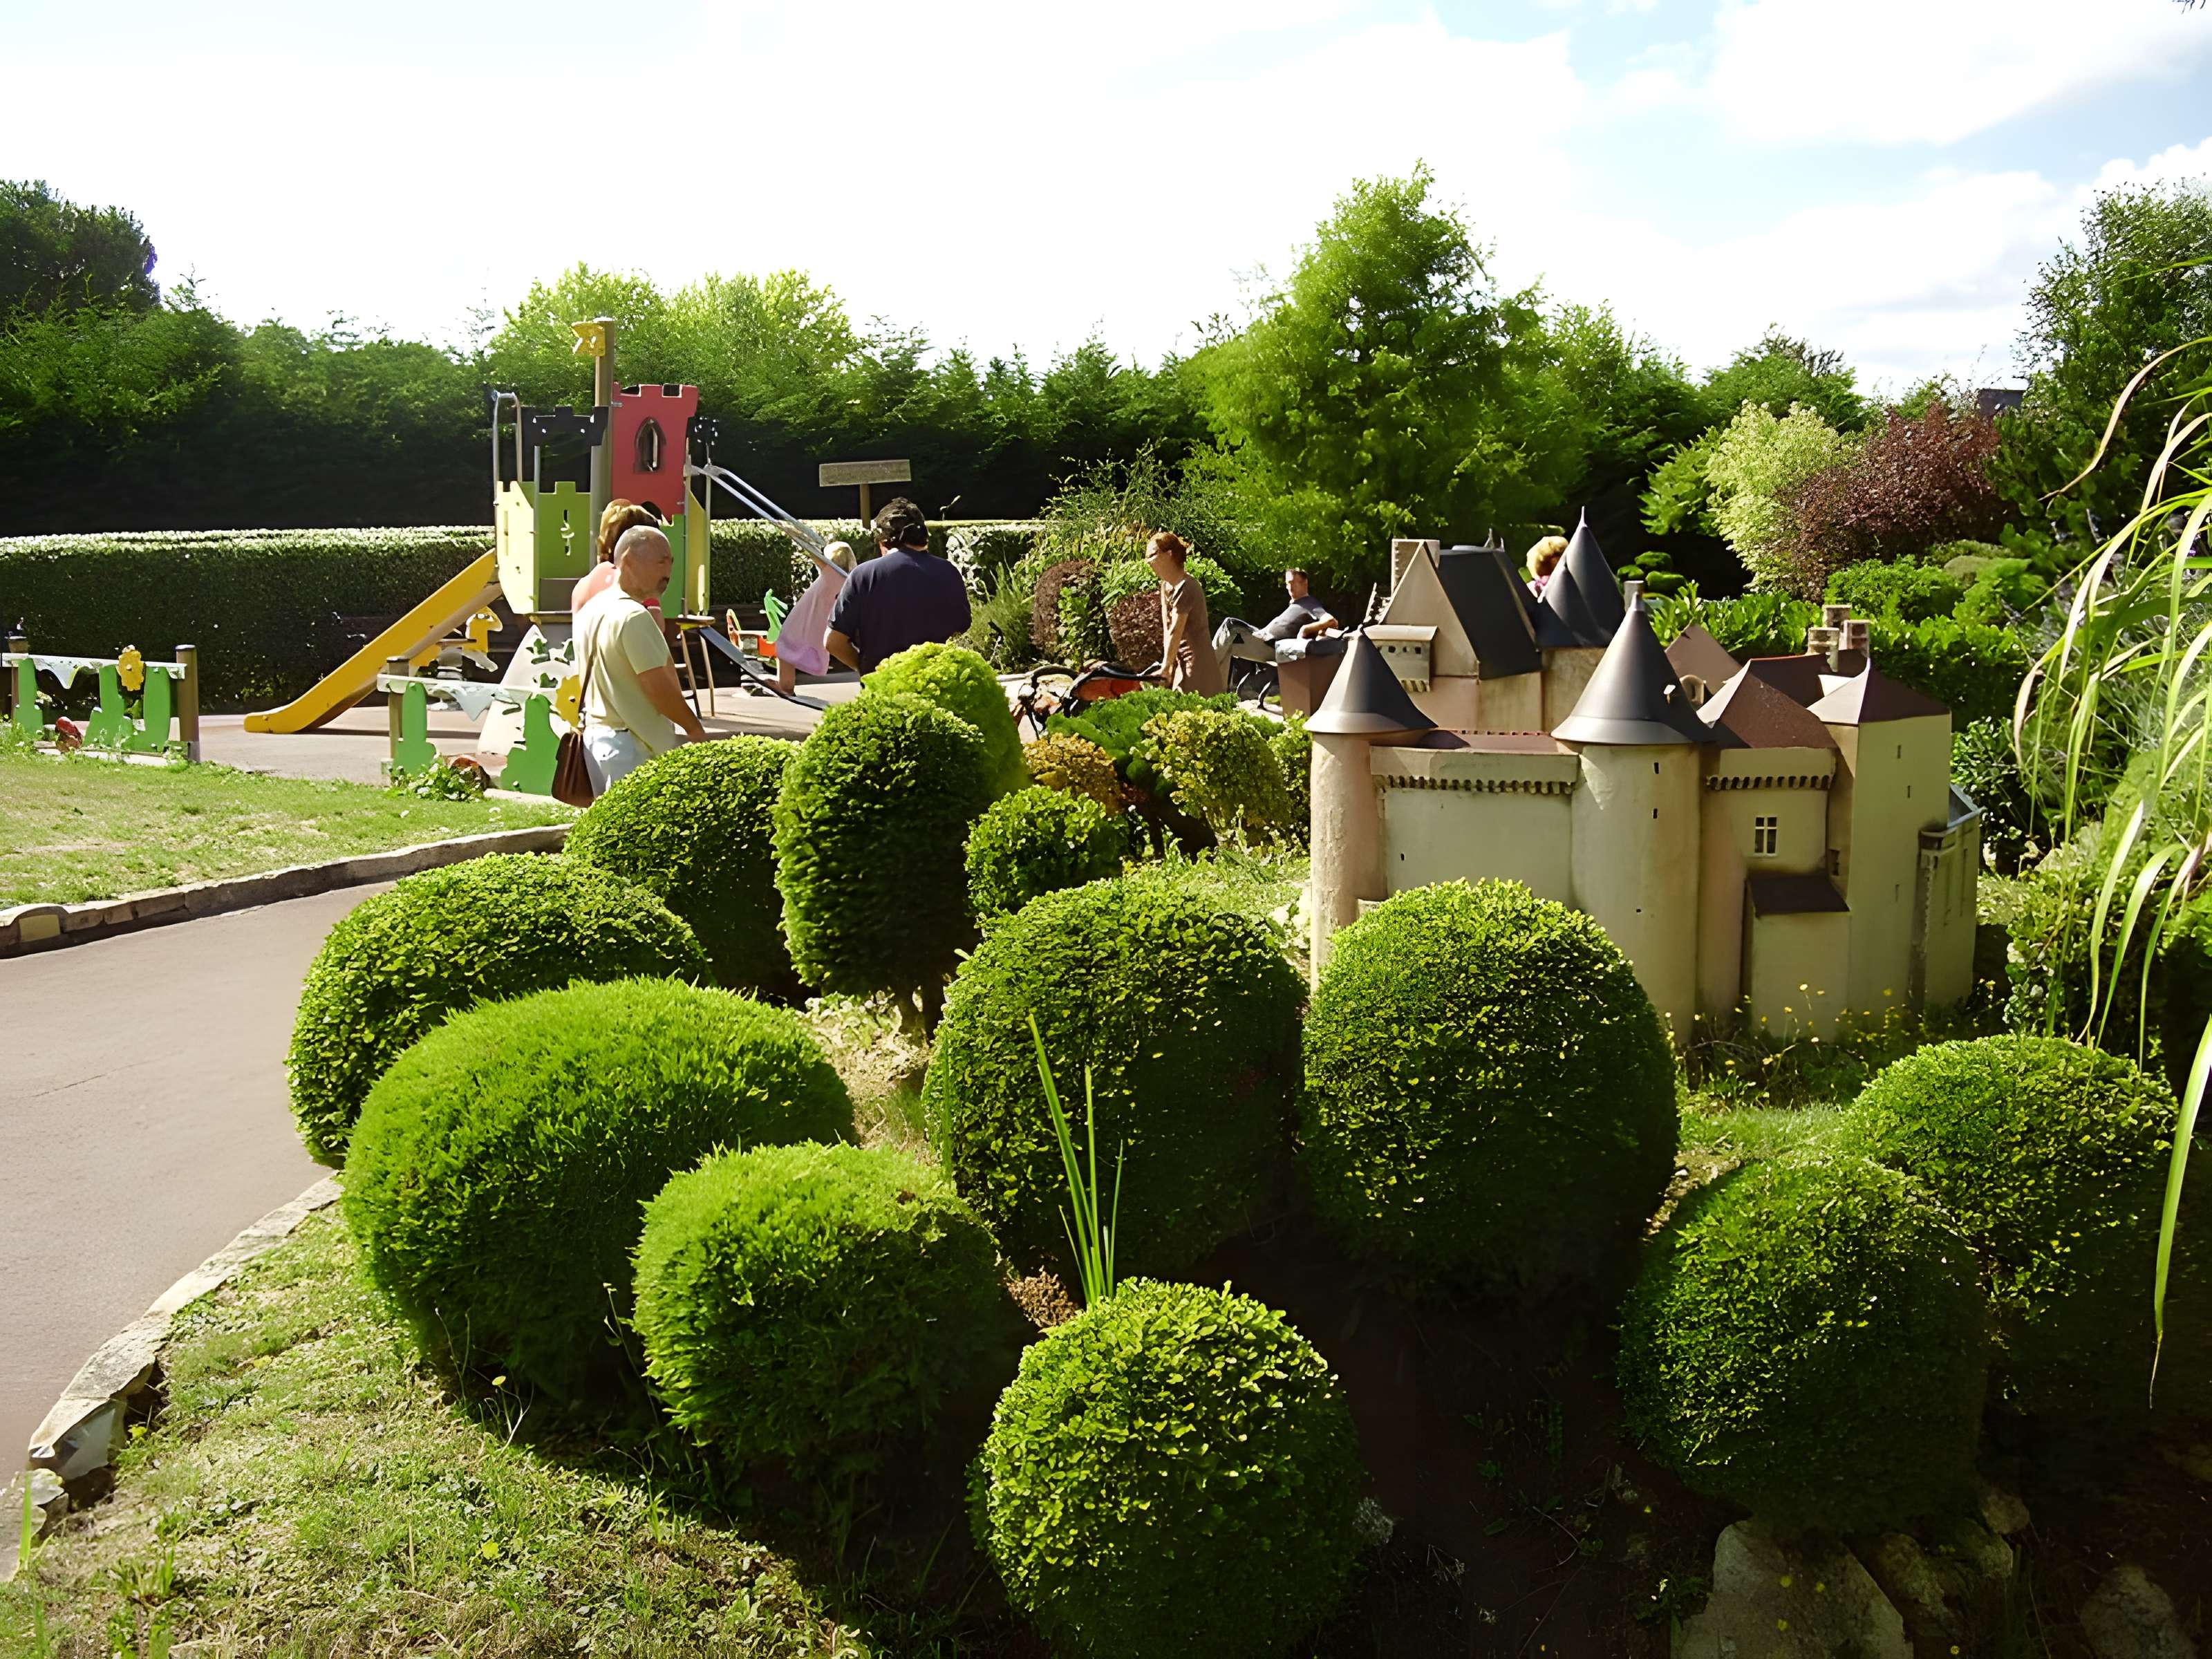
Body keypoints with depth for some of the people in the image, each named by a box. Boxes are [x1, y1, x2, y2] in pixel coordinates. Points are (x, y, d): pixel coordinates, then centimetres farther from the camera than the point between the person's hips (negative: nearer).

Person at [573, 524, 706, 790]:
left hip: (594, 733, 10)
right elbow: (659, 687, -20)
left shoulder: (590, 611, 12)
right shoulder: (634, 616, -18)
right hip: (635, 744, -10)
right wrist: (695, 729, -7)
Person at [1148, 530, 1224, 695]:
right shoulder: (1166, 586, 11)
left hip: (1196, 662, -9)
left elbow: (1175, 632, -18)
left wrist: (1165, 667, -14)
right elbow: (1166, 628, 7)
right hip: (1181, 661, 9)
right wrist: (1167, 664, -1)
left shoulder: (1185, 588, -18)